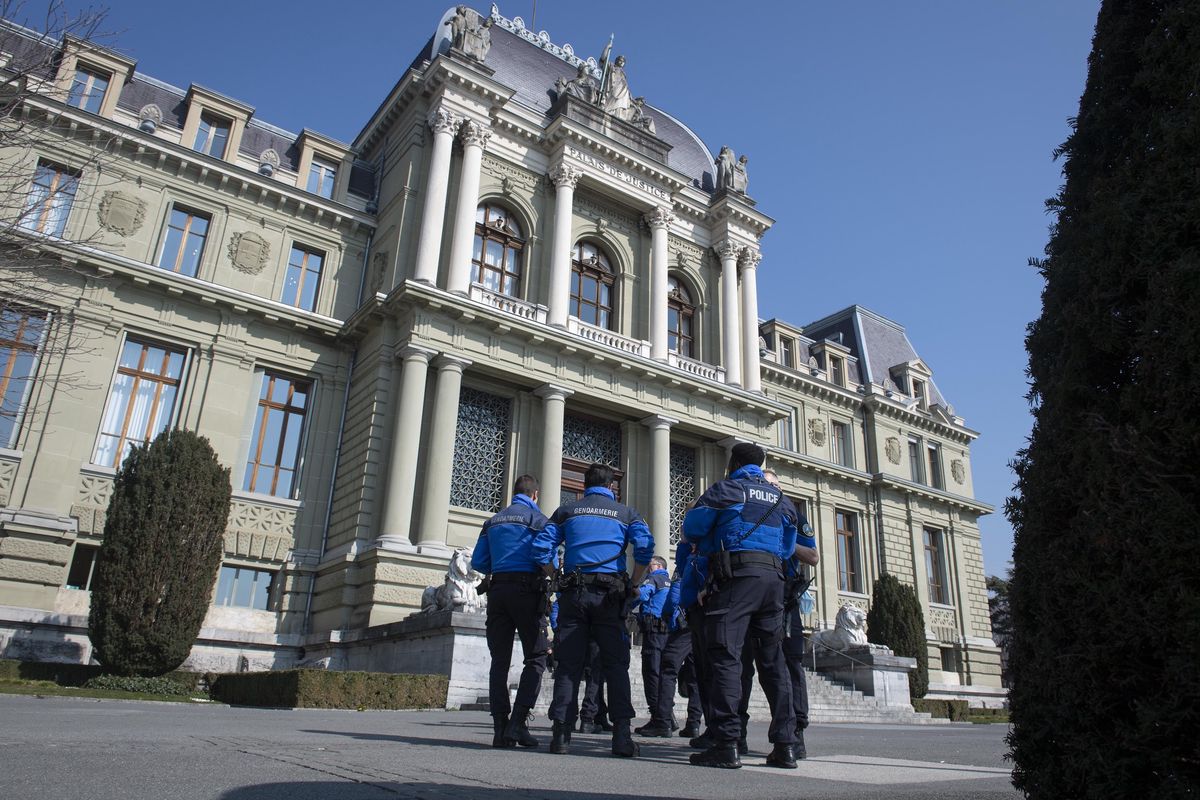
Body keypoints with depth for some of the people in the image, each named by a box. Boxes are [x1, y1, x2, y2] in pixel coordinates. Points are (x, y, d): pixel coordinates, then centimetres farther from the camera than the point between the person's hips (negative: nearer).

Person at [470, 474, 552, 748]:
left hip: (498, 590, 5)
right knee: (536, 658, 2)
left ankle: (500, 729, 3)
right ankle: (518, 723, -9)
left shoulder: (493, 521, 17)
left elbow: (478, 562, 13)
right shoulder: (537, 518, 1)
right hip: (527, 590, -5)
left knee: (499, 661, 6)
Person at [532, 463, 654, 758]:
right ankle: (621, 735, -4)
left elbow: (541, 548, 4)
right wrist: (634, 584, 4)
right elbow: (645, 547, -5)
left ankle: (561, 733, 0)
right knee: (615, 663, 3)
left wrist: (557, 578, 14)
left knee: (568, 664, 3)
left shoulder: (567, 511, 14)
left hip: (573, 592, 1)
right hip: (610, 593, -1)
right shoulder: (625, 513, 12)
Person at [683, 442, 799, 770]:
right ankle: (784, 745, 10)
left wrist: (713, 541, 25)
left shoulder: (724, 489, 4)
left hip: (735, 574, -6)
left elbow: (691, 529, 5)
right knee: (773, 660, 9)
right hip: (773, 576, 6)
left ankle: (726, 745, -11)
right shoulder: (780, 498, 21)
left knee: (726, 656, -7)